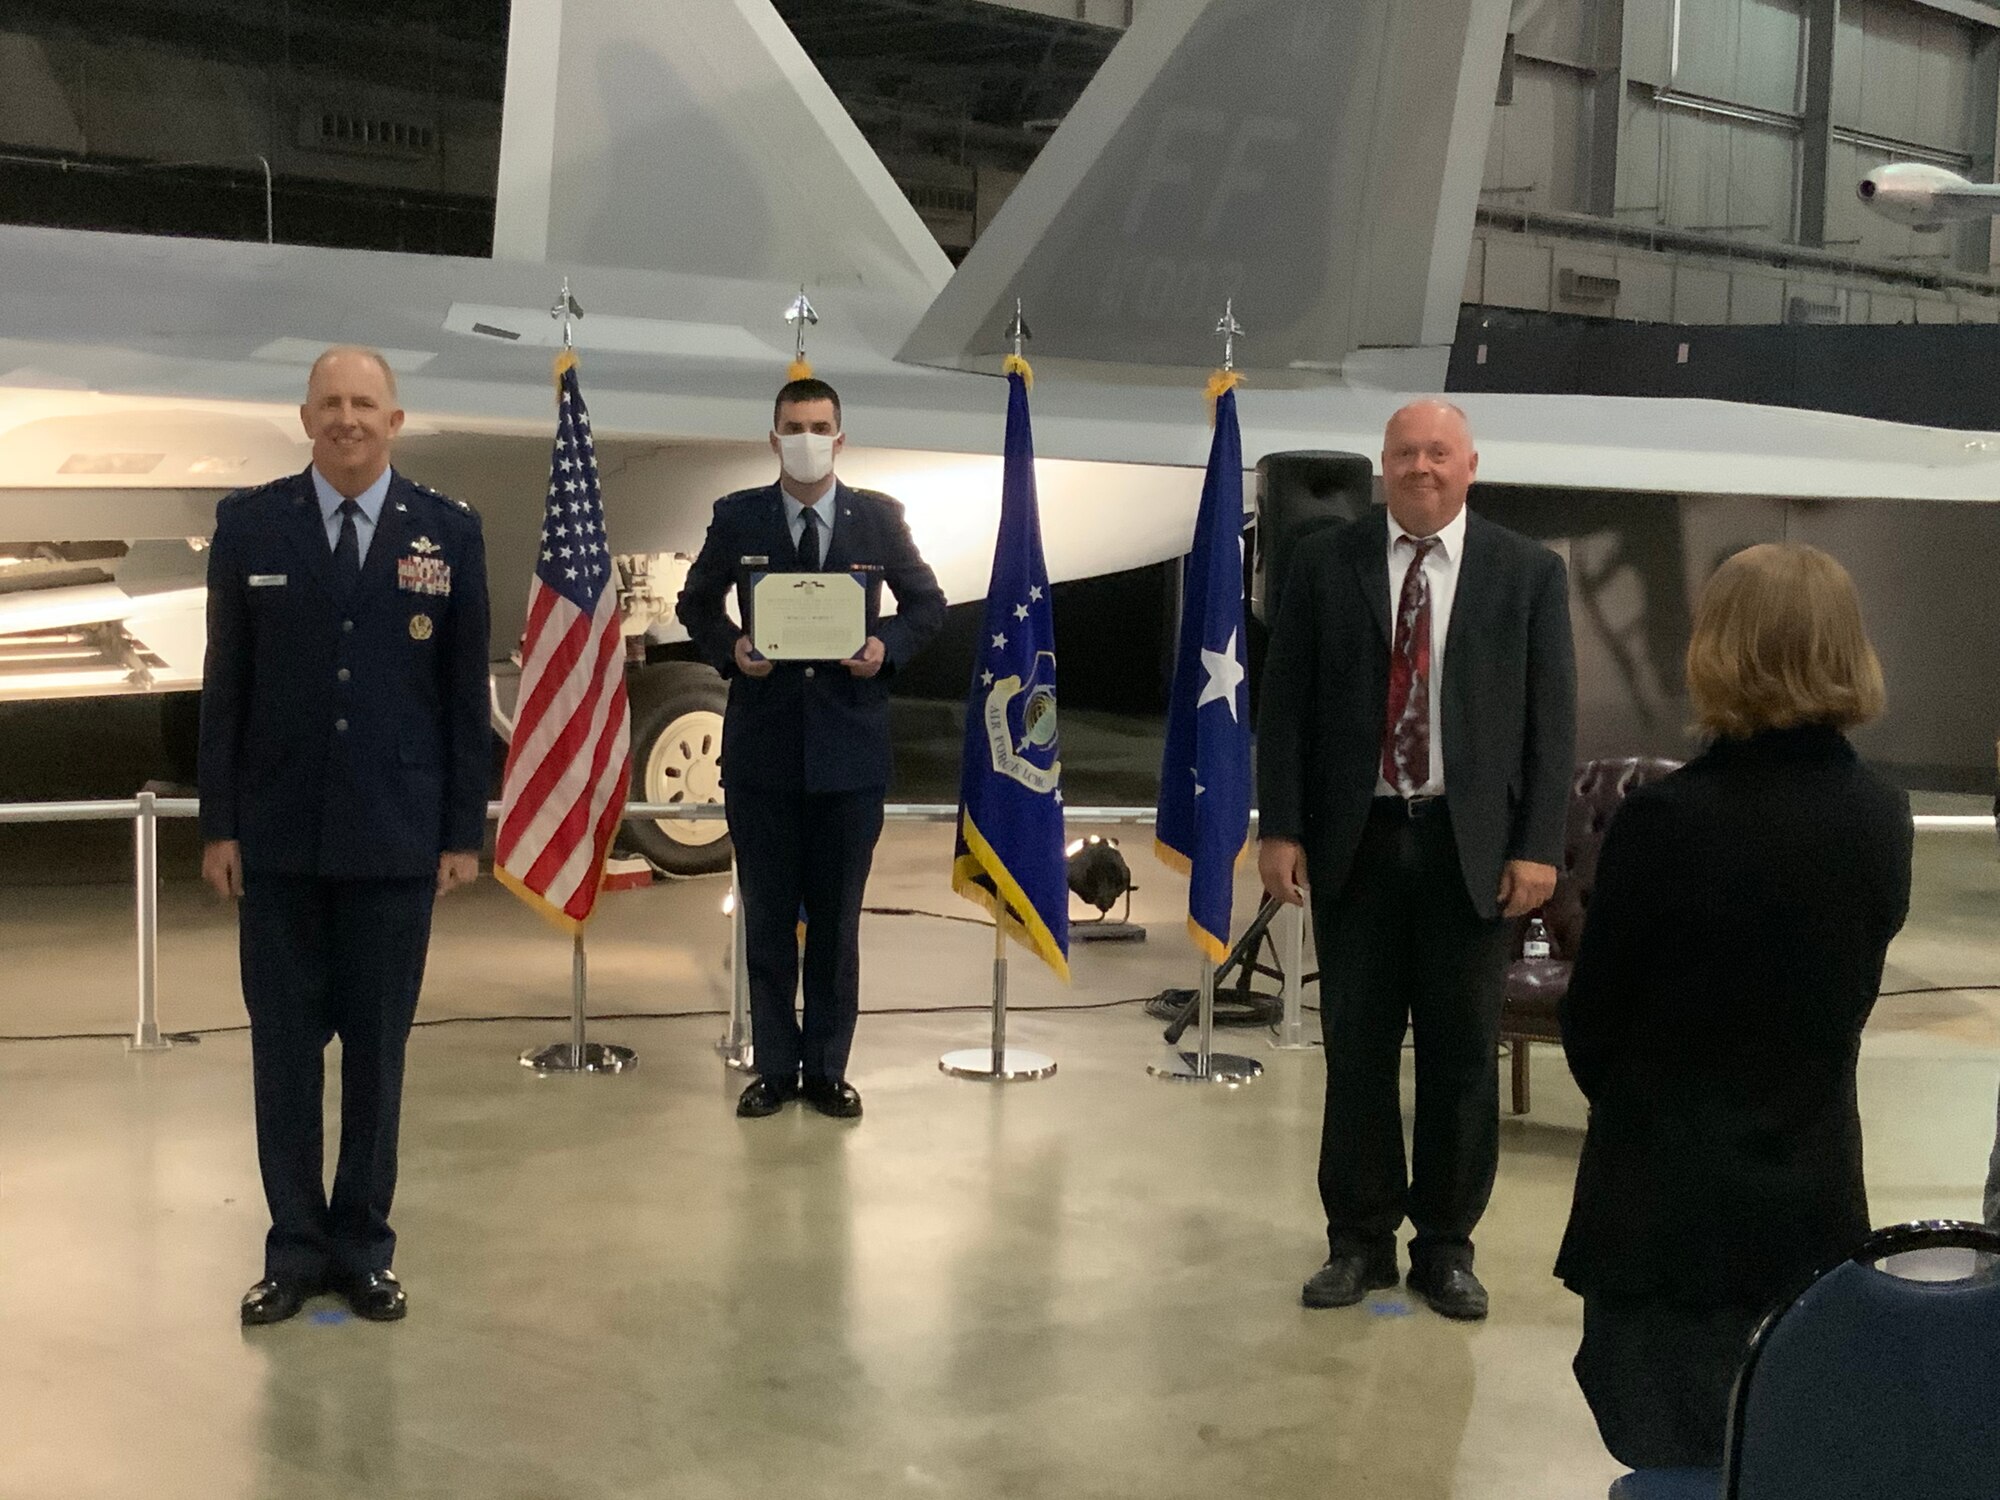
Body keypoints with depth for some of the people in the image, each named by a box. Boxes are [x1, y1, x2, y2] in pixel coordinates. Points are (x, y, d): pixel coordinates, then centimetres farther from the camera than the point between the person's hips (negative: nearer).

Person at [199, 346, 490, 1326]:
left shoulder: (449, 533, 1)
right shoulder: (249, 526, 2)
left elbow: (466, 692, 2)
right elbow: (224, 685, 4)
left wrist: (464, 830, 0)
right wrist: (218, 823, 1)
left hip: (395, 839, 0)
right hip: (279, 837, 1)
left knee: (378, 1047, 7)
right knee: (284, 1045, 6)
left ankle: (364, 1246, 19)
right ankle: (295, 1246, 18)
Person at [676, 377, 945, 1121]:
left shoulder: (879, 517, 2)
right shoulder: (736, 517, 1)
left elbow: (927, 603, 9)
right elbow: (696, 604, 10)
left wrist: (889, 647, -10)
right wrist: (729, 650, -10)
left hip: (849, 744, 0)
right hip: (762, 742, 0)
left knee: (837, 918, 8)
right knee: (767, 915, 7)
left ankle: (827, 1068, 19)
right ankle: (775, 1067, 19)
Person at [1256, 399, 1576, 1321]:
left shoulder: (1528, 573, 2)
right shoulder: (1324, 565, 3)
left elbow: (1551, 718, 0)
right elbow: (1284, 703, 3)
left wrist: (1536, 846, -7)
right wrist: (1281, 828, -4)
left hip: (1470, 846, 0)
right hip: (1354, 839, 1)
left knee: (1463, 1055, 6)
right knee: (1356, 1048, 7)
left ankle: (1447, 1245, 20)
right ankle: (1359, 1239, 20)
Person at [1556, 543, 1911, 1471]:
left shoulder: (1666, 819, -20)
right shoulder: (1880, 818, -6)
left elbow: (1590, 1022, -9)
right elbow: (1851, 996, 7)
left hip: (1670, 1194, -5)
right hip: (1813, 1192, 5)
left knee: (1673, 1457, 8)